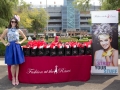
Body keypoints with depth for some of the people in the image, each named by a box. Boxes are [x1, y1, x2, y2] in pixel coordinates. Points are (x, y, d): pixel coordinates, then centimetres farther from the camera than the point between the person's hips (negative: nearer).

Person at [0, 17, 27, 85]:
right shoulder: (7, 30, 6)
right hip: (10, 47, -1)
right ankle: (13, 78, 14)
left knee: (17, 64, 3)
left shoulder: (18, 30, 7)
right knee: (13, 64, -3)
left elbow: (25, 37, 15)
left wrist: (21, 42, 1)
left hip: (17, 47, 1)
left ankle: (17, 78, 14)